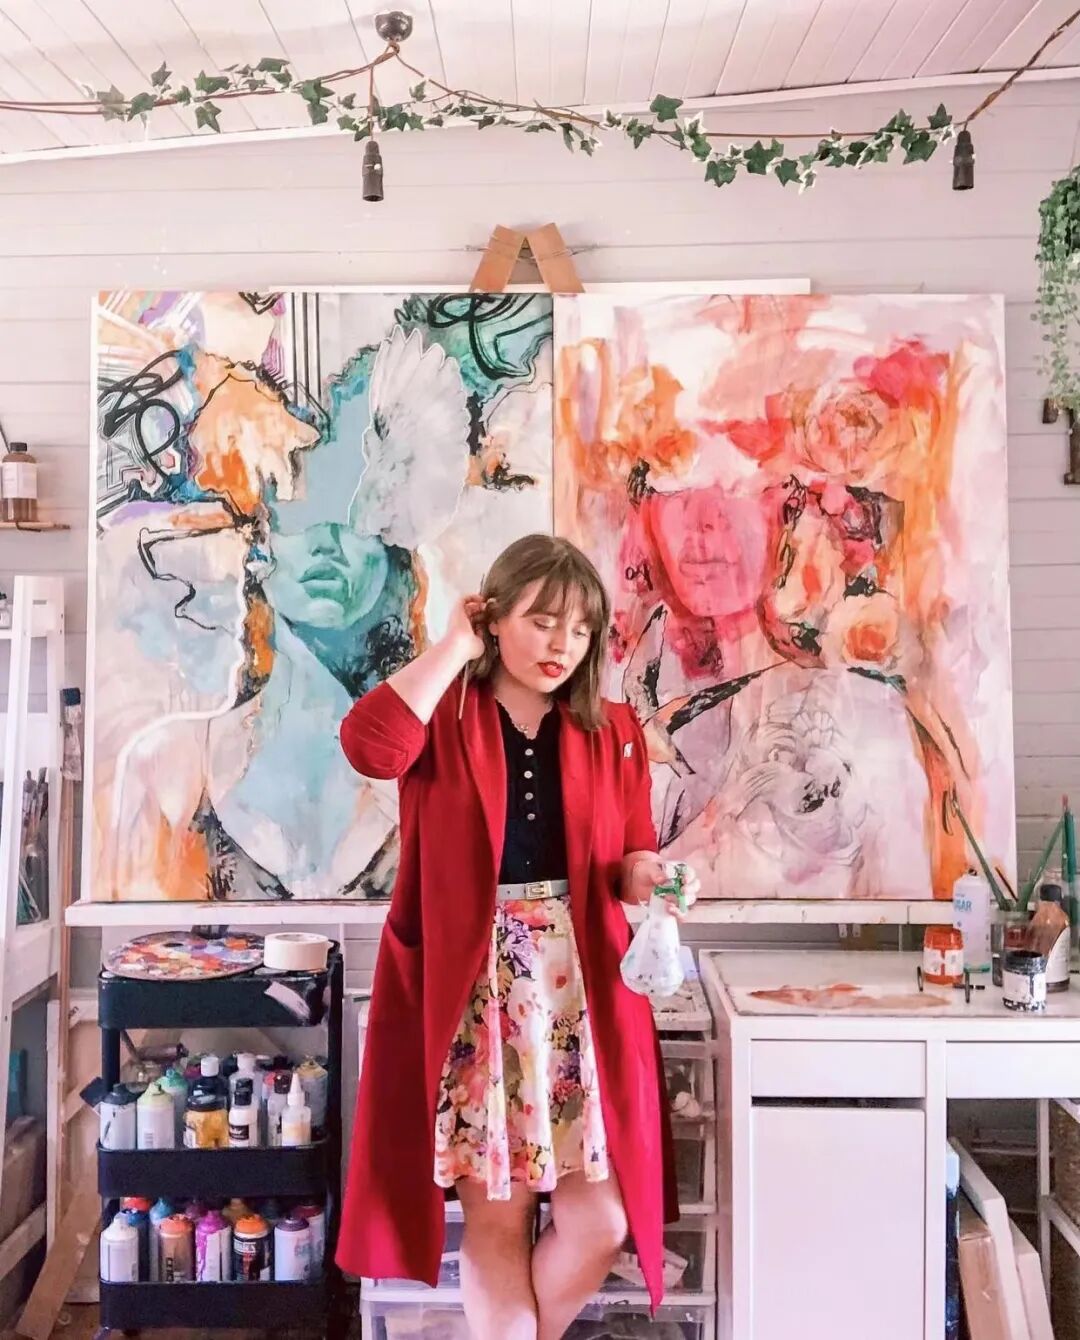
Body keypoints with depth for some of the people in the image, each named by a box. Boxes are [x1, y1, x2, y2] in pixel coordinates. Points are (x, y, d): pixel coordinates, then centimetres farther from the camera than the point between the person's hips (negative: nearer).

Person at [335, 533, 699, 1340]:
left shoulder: (613, 733, 9)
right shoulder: (445, 715, 0)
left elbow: (626, 865, 10)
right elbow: (369, 746, -23)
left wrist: (645, 875, -14)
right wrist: (454, 648, -13)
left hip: (582, 989, 3)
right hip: (470, 988, -3)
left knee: (601, 1220, 3)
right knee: (494, 1218, 5)